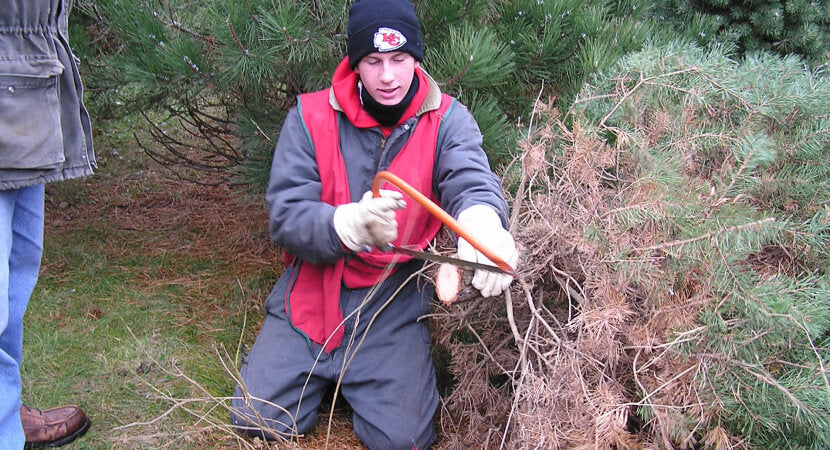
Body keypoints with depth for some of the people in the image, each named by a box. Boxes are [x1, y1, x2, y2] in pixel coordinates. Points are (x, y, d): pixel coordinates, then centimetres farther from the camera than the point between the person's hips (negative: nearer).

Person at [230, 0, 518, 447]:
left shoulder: (446, 120, -9)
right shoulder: (310, 117, -9)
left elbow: (471, 179, -28)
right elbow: (285, 217, -15)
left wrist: (482, 224, -54)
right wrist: (353, 223, -37)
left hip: (394, 304, -1)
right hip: (311, 293, 1)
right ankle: (324, 373, 28)